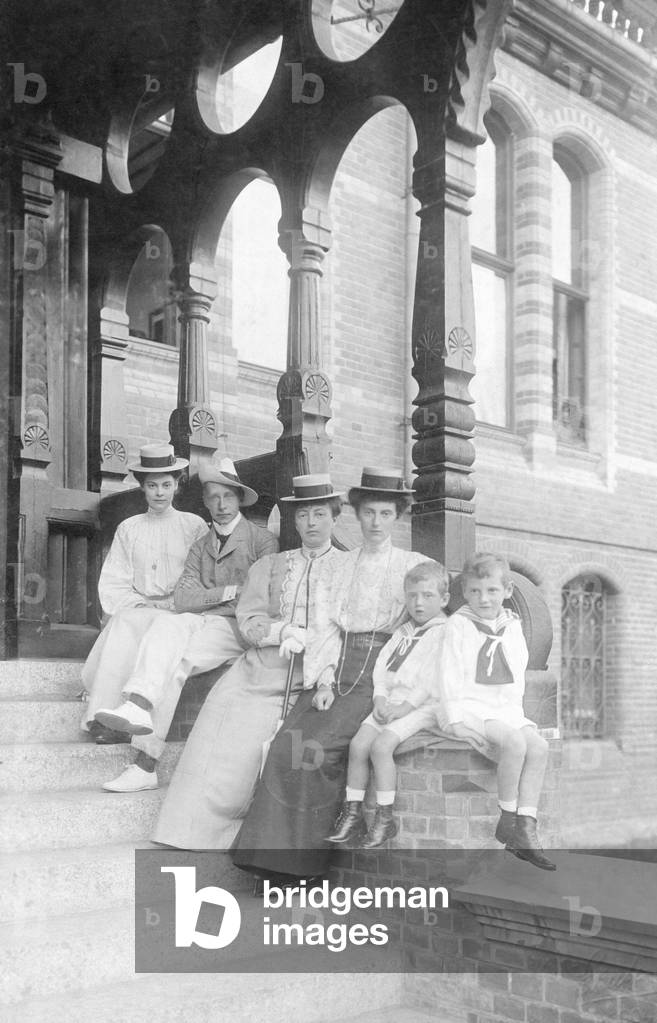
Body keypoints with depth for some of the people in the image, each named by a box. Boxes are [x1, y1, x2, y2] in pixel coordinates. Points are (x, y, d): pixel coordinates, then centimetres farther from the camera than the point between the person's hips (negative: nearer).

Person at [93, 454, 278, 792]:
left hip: (236, 626, -5)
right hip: (198, 623, 5)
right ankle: (139, 706, -41)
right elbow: (182, 597, 8)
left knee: (174, 661, -27)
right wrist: (228, 592, -4)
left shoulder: (261, 540, 8)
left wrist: (206, 596, -3)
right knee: (163, 625, -27)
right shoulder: (200, 547, 23)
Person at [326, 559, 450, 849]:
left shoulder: (445, 632, -4)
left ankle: (384, 818, -14)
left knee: (381, 745, -25)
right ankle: (352, 814, -2)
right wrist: (380, 699, -3)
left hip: (421, 706, -7)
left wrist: (405, 707, -17)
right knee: (358, 743, -11)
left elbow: (433, 679, -13)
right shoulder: (401, 633, 21)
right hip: (391, 701, 7)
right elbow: (381, 666, 14)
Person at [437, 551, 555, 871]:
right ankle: (507, 818, -13)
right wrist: (455, 717, -14)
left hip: (506, 709, 6)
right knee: (514, 741, -28)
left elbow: (517, 677, 16)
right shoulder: (458, 625, -2)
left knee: (539, 746, -18)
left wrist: (513, 709, 3)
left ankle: (525, 829, -15)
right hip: (469, 708, -6)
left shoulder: (512, 627, 14)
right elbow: (449, 675, -7)